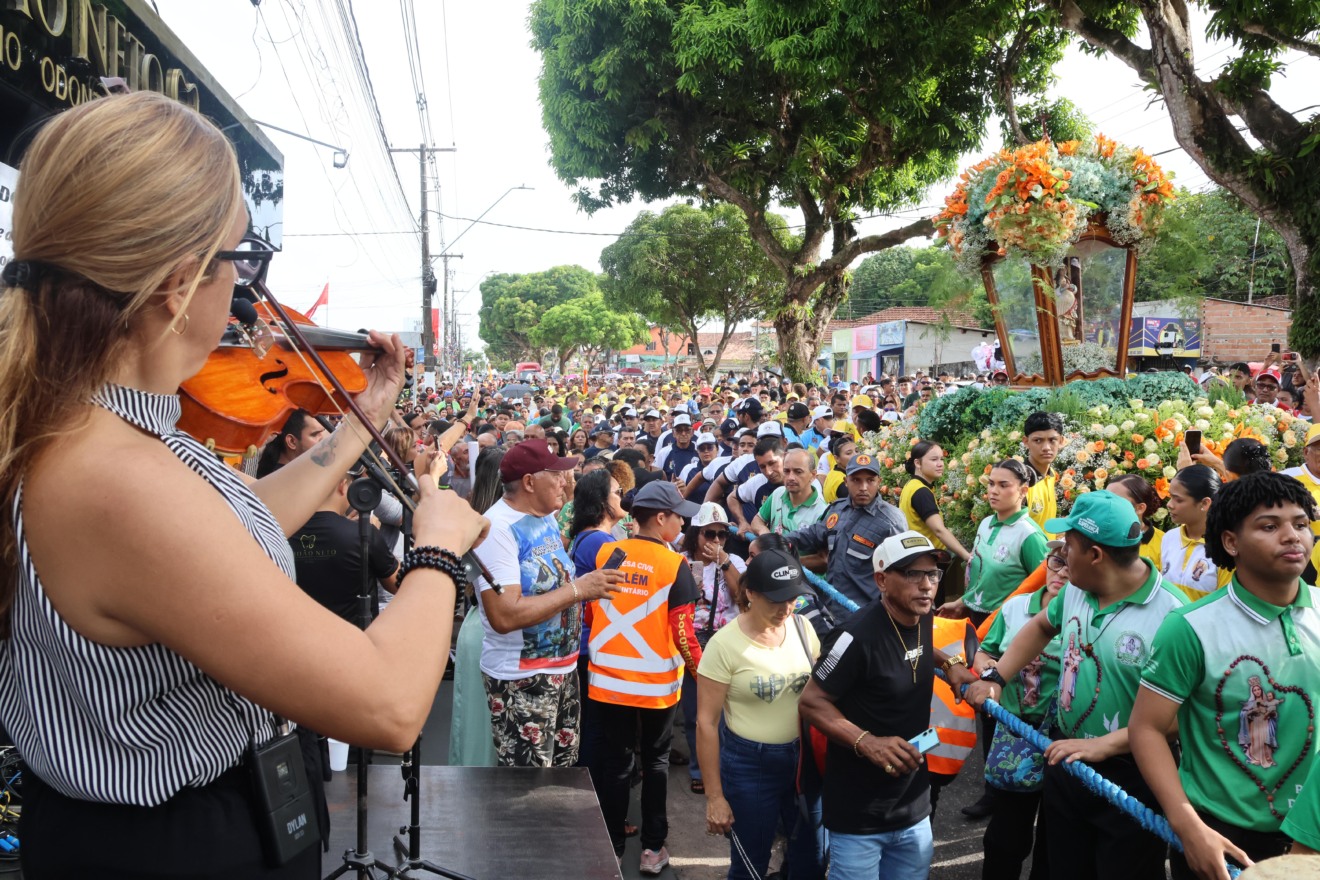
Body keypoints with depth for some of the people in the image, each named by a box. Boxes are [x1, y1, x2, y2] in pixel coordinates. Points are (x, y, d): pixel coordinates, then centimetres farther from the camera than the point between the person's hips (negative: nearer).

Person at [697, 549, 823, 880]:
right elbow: (707, 723, -13)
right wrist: (714, 796, -11)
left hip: (803, 756, 4)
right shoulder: (724, 644, -18)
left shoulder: (802, 627, -5)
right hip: (749, 764, -4)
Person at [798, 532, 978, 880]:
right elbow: (811, 702, -19)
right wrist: (867, 742, -30)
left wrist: (950, 663, 7)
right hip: (860, 815, -7)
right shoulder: (858, 636, -25)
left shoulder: (922, 618, 0)